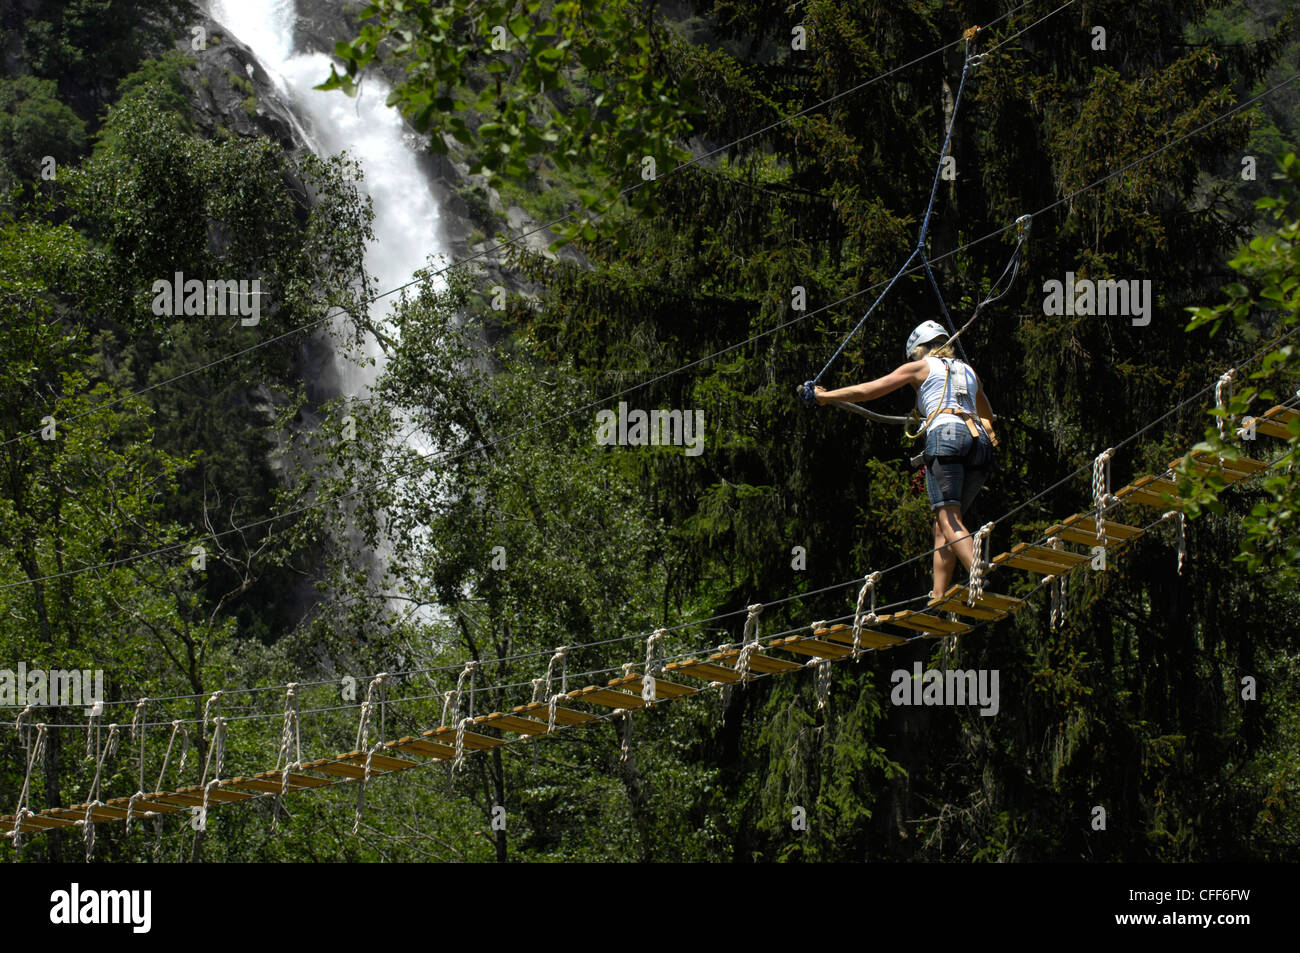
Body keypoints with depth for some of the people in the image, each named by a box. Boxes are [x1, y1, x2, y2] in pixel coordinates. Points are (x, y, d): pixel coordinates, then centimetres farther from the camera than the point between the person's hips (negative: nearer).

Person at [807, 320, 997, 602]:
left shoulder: (921, 367, 17)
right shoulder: (967, 371, 31)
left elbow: (868, 390, 19)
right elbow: (988, 415, 48)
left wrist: (825, 395, 31)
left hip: (945, 434, -6)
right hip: (980, 443, 6)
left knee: (950, 521, -17)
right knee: (943, 526, 8)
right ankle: (938, 596, -4)